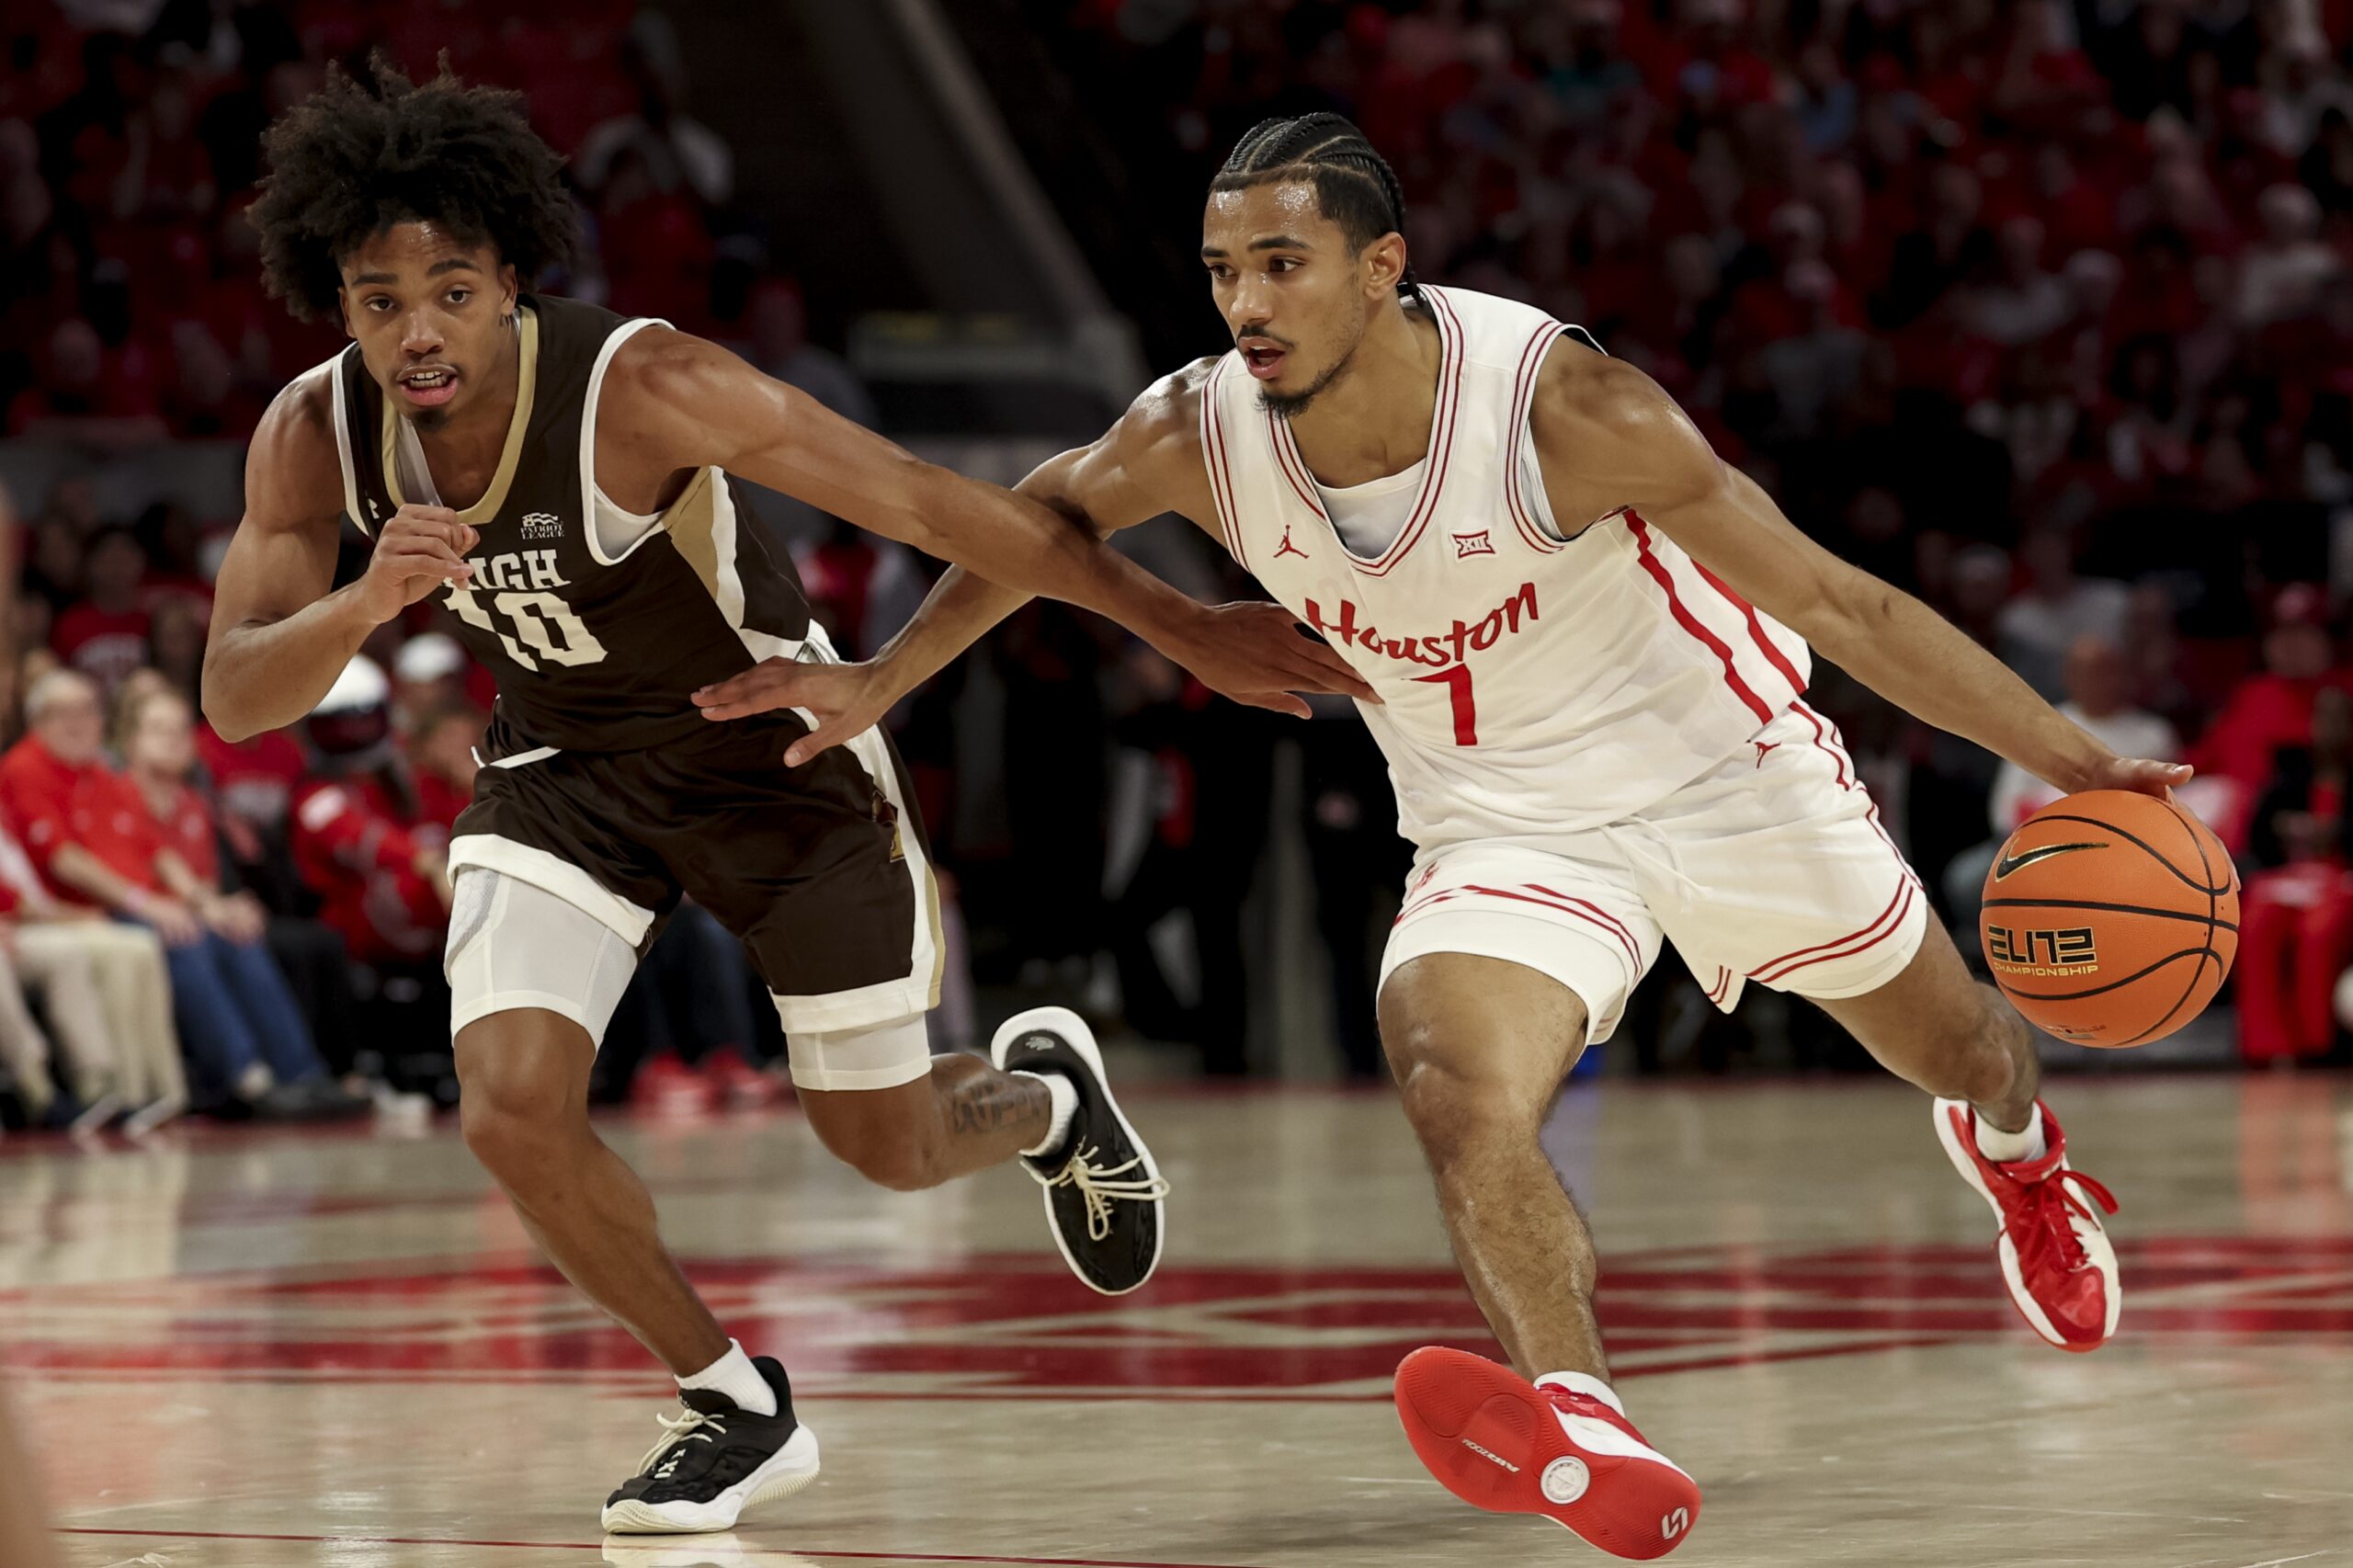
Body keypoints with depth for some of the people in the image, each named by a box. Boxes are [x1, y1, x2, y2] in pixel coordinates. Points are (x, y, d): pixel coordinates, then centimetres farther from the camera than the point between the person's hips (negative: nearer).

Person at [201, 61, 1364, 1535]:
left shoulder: (640, 388, -33)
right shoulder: (314, 437, -19)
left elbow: (932, 501, -29)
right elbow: (237, 700, -18)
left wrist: (1184, 627, -26)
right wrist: (364, 604, -41)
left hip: (776, 749, -3)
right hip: (566, 765, 4)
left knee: (893, 1148, 6)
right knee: (512, 1108, -17)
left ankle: (1044, 1093, 46)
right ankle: (737, 1407, 8)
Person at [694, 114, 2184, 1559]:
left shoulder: (1559, 403, -32)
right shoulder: (1195, 438, -19)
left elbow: (1838, 601, -27)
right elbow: (1053, 510, 7)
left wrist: (2074, 761, -28)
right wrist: (882, 678, 9)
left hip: (1725, 767, -2)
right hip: (1503, 825, 2)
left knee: (1945, 1038, 20)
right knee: (1457, 1097, -29)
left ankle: (2013, 1143, 58)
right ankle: (1591, 1444, -45)